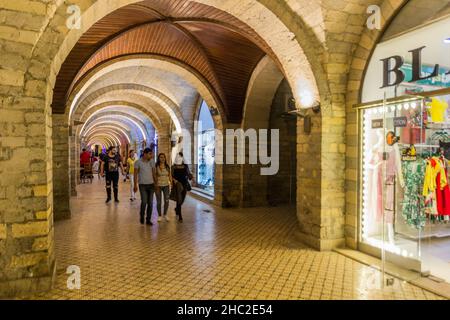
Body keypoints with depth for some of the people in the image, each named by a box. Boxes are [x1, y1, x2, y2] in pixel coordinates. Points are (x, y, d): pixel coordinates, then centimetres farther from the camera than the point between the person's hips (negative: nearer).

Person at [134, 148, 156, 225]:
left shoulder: (152, 162, 5)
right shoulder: (138, 162, -6)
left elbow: (153, 173, 10)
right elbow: (135, 174, -4)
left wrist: (156, 183, 7)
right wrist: (135, 185, -8)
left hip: (151, 184, 4)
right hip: (142, 185, -4)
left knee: (150, 203, 3)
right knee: (144, 202, -10)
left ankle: (148, 219, 14)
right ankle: (142, 217, 14)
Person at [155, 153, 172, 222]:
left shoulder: (167, 167, 6)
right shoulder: (156, 167, -5)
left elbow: (170, 176, 9)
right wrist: (155, 186, -13)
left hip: (166, 185, 3)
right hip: (158, 185, -3)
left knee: (166, 201, 3)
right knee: (159, 202, 4)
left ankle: (165, 215, 23)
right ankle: (159, 215, 19)